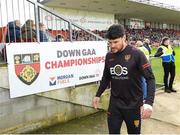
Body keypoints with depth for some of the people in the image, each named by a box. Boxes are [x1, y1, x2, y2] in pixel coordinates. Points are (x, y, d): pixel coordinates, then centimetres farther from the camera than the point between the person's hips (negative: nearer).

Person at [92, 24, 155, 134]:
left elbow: (150, 78, -15)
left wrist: (149, 102, -26)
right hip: (114, 103, 4)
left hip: (133, 104, -3)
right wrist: (98, 95, 13)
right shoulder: (109, 56, 1)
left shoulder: (136, 54, -15)